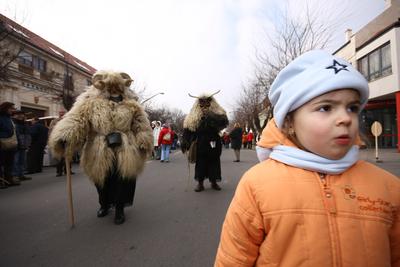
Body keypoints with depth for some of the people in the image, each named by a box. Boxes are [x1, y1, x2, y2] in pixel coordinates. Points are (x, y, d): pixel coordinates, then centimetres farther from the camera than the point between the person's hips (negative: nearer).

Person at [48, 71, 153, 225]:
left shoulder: (131, 104, 3)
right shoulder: (90, 102, -3)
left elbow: (141, 125, 1)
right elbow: (76, 119, -18)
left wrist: (144, 143, -8)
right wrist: (64, 137, -35)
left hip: (125, 153, 0)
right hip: (100, 153, 1)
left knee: (123, 182, 7)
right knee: (103, 182, 18)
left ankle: (120, 208, 30)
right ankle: (104, 204, 46)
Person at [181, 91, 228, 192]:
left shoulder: (217, 114, 2)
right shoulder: (194, 116, 3)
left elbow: (224, 121, -16)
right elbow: (187, 129, -2)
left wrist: (210, 115, -22)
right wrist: (185, 143, -10)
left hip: (214, 142, 0)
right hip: (200, 143, 0)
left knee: (214, 161, 8)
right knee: (200, 162, 4)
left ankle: (214, 182, 23)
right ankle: (200, 183, 16)